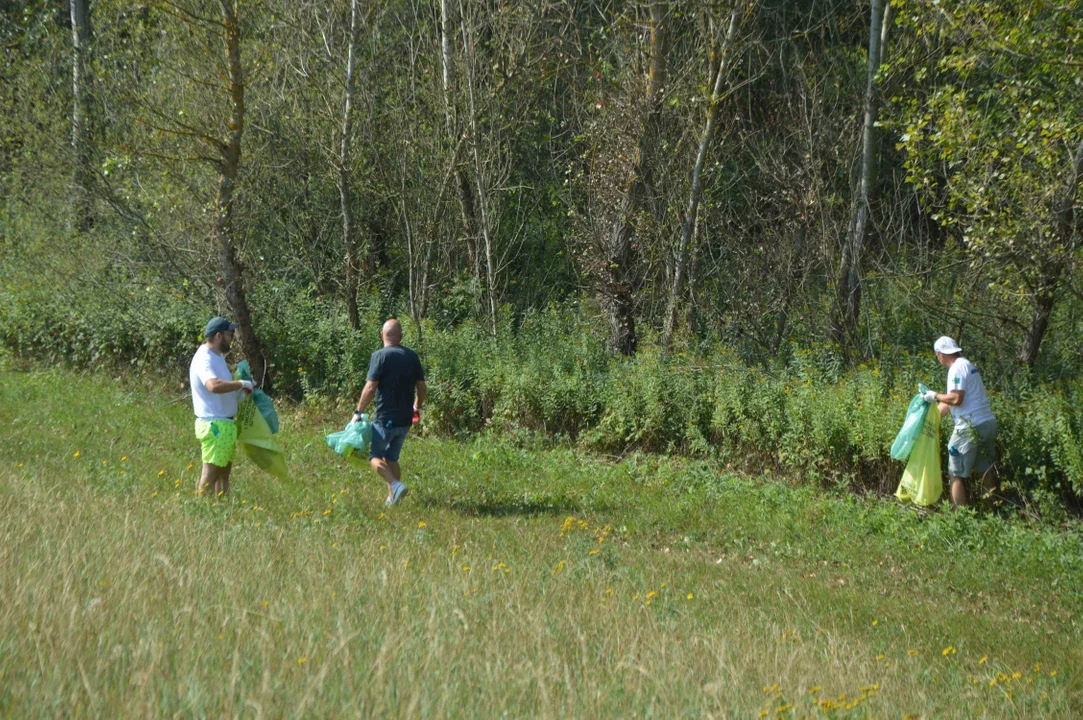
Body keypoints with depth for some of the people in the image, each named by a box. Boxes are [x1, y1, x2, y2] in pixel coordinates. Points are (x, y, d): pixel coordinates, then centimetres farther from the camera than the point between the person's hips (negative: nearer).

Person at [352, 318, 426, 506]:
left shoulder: (380, 356, -13)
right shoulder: (413, 356, 5)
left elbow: (370, 388, -18)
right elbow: (421, 387, 10)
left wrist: (358, 412, -9)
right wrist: (417, 408, 28)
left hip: (385, 419, -6)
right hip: (405, 420, 6)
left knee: (375, 456, 6)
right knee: (392, 457, 18)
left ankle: (396, 485, -16)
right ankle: (392, 498, 15)